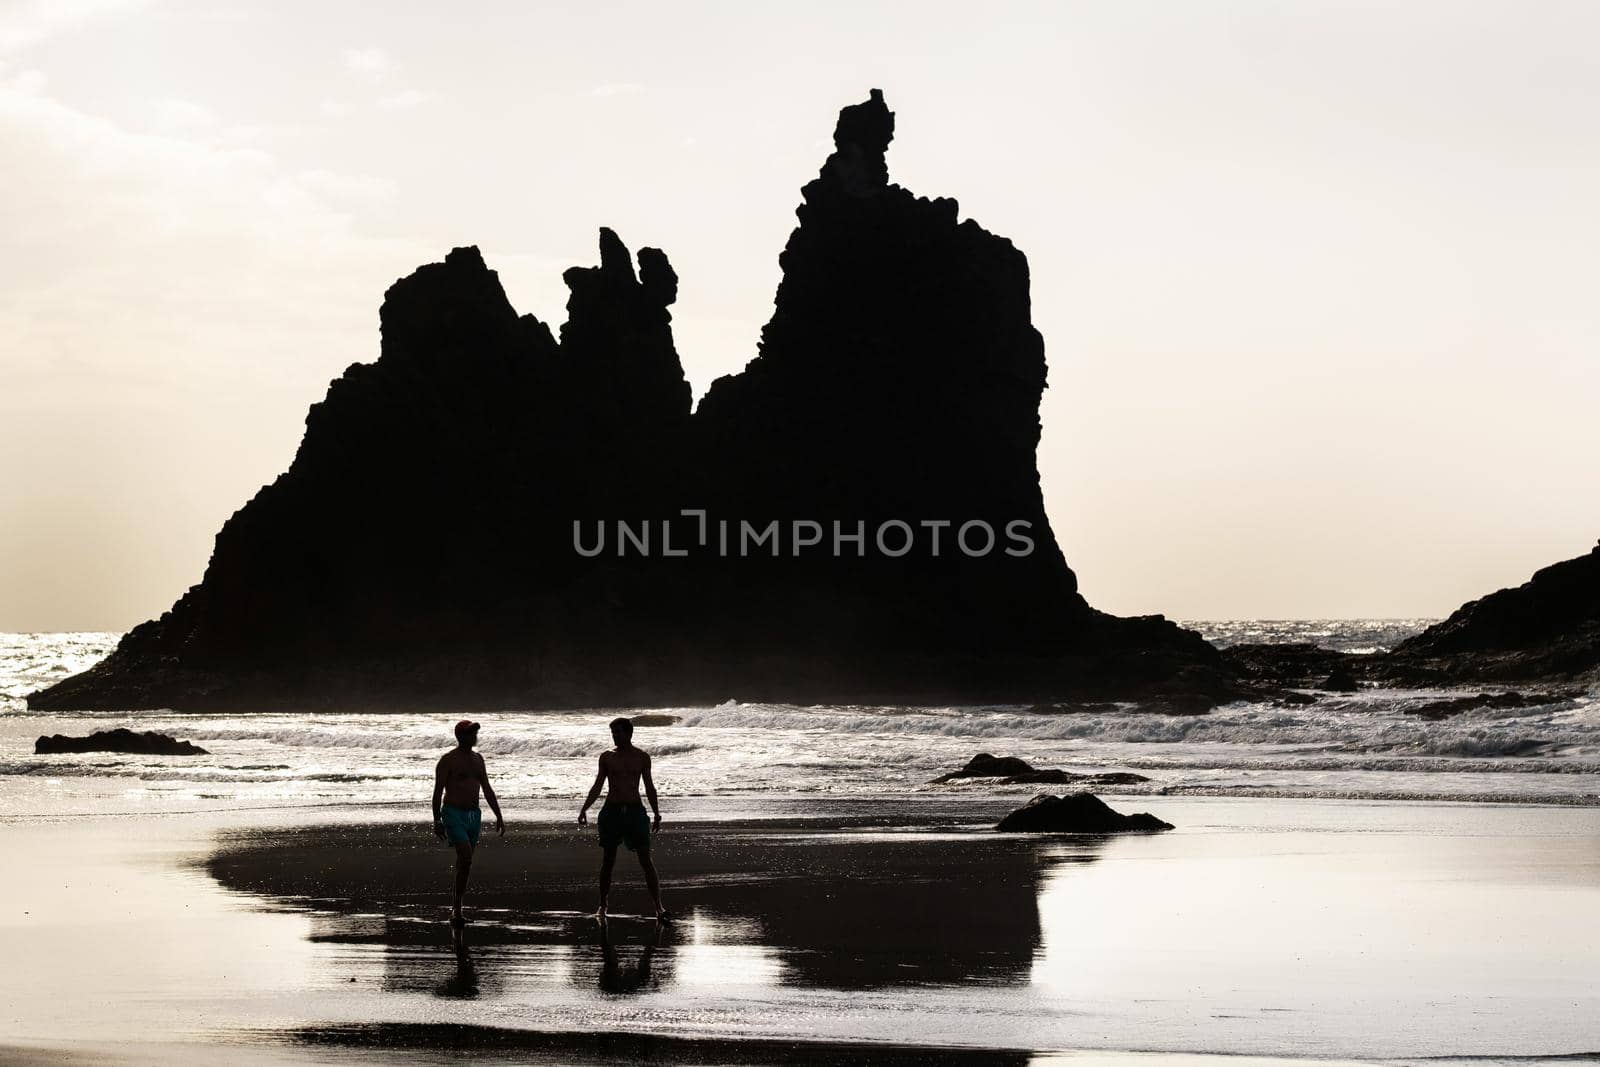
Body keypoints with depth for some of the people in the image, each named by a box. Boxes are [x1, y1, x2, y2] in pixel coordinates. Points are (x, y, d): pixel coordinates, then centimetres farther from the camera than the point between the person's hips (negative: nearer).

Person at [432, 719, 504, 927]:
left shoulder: (477, 759, 13)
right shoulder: (448, 760, -6)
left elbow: (487, 790, 16)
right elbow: (438, 792, -8)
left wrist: (499, 816, 11)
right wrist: (437, 821, -14)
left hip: (474, 816, 6)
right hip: (454, 814, -6)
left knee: (465, 863, 8)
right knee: (466, 858, -19)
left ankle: (456, 910, 16)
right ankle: (457, 908, -14)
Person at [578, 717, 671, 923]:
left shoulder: (641, 757, 5)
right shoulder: (607, 757, 6)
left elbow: (649, 787, 9)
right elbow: (597, 786, 10)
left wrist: (657, 814, 6)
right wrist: (584, 809, 1)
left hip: (635, 811, -1)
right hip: (611, 811, 1)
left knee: (646, 859, -7)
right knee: (608, 860, 5)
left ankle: (659, 907, -11)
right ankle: (602, 907, 15)